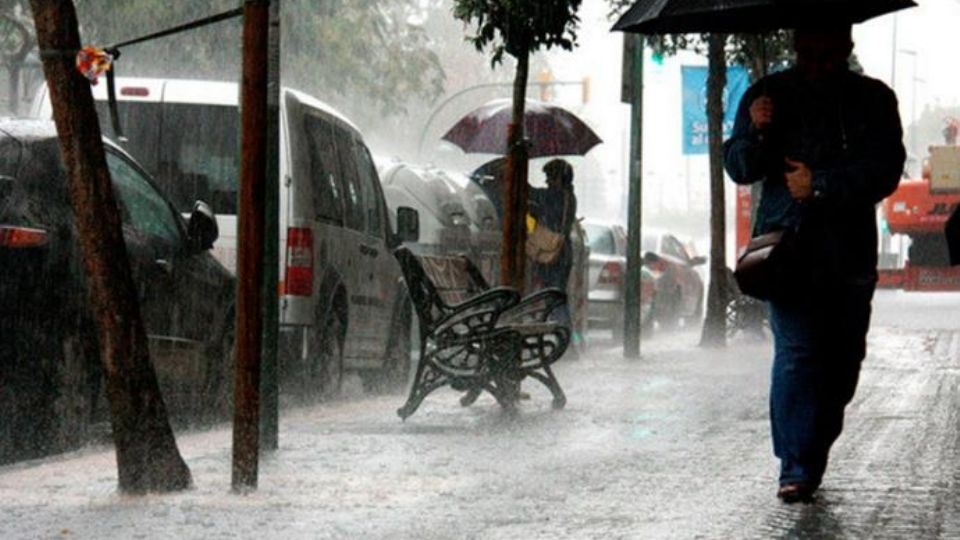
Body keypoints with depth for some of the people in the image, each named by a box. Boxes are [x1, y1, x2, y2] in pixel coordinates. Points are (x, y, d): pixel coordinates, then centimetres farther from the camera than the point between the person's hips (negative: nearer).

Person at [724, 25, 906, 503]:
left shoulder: (873, 100, 5)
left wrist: (820, 185, -14)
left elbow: (885, 172, -5)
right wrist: (757, 133, -15)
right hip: (787, 244, -2)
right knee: (796, 352, -14)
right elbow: (738, 169, 5)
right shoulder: (769, 95, 7)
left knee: (843, 359, 6)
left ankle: (813, 457, 20)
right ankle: (796, 468, -17)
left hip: (850, 251, 2)